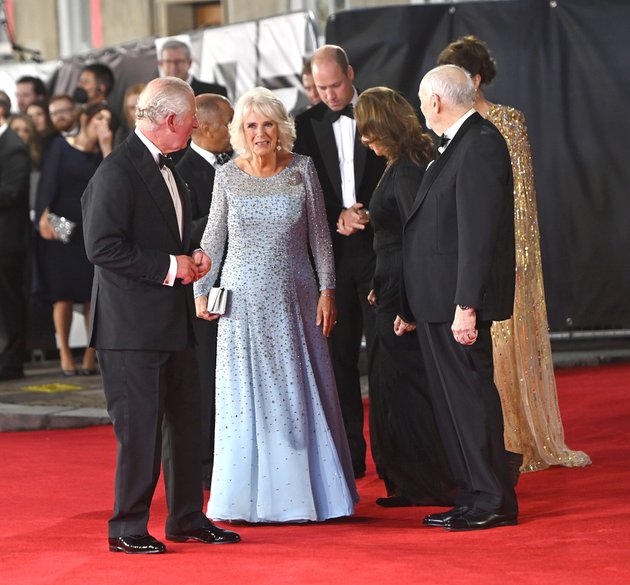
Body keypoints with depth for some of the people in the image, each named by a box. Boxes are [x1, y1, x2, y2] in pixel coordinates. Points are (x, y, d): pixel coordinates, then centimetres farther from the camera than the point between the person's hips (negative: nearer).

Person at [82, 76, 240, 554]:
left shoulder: (165, 169, 15)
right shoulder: (118, 171, -15)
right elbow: (103, 247, -22)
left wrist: (191, 256, 7)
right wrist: (169, 266, -19)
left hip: (173, 323, 9)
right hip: (132, 326, -9)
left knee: (186, 423, 14)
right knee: (139, 429, -4)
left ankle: (187, 519, 24)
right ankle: (127, 529, 5)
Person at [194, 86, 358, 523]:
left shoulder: (302, 169, -1)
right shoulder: (228, 176, 1)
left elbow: (320, 237, 2)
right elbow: (212, 239, 9)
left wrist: (327, 291, -3)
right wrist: (201, 291, 6)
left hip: (293, 300, -1)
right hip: (243, 301, 1)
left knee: (298, 393, 3)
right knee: (245, 396, 4)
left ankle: (305, 491, 13)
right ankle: (247, 497, 11)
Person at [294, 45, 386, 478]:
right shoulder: (307, 124, 7)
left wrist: (361, 215, -11)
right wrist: (337, 219, -10)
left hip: (375, 245, -2)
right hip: (330, 248, 2)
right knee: (339, 352, 4)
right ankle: (349, 453, 9)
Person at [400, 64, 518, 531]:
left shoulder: (479, 146, -15)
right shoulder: (457, 146, 16)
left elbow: (478, 233, -21)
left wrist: (466, 306, -25)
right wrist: (412, 307, 19)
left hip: (458, 301, -10)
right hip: (438, 301, 10)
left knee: (470, 396, -6)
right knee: (452, 400, 13)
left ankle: (494, 502, 1)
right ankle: (474, 497, 19)